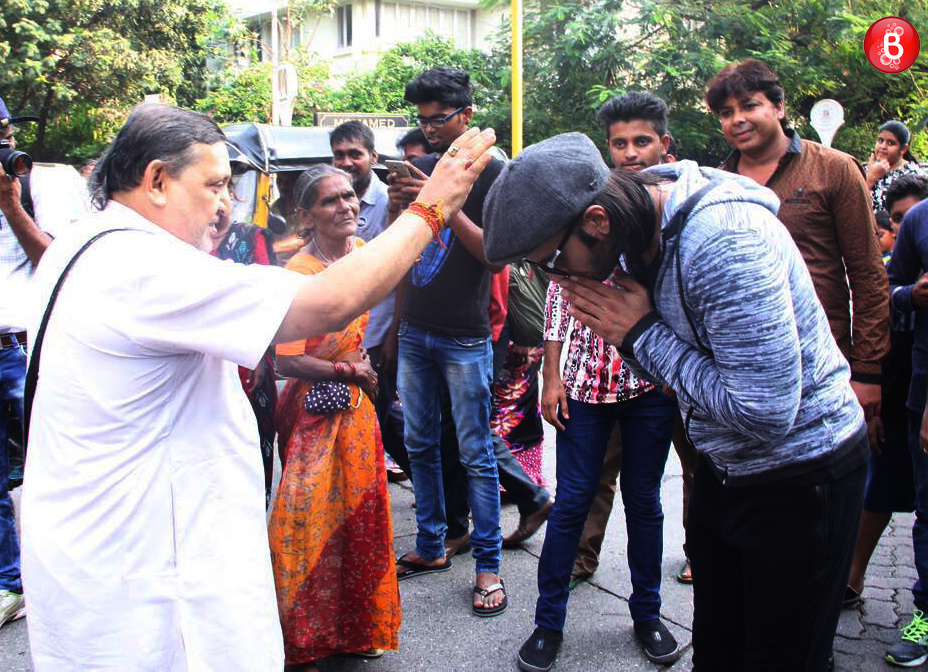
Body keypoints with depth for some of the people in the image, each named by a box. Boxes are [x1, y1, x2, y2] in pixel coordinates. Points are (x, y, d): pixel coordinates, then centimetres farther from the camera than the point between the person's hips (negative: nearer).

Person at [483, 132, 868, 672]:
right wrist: (620, 330, -14)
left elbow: (766, 413, -30)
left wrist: (642, 333, -23)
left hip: (801, 474, -7)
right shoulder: (634, 233, -3)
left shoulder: (725, 238, -30)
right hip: (723, 467, 8)